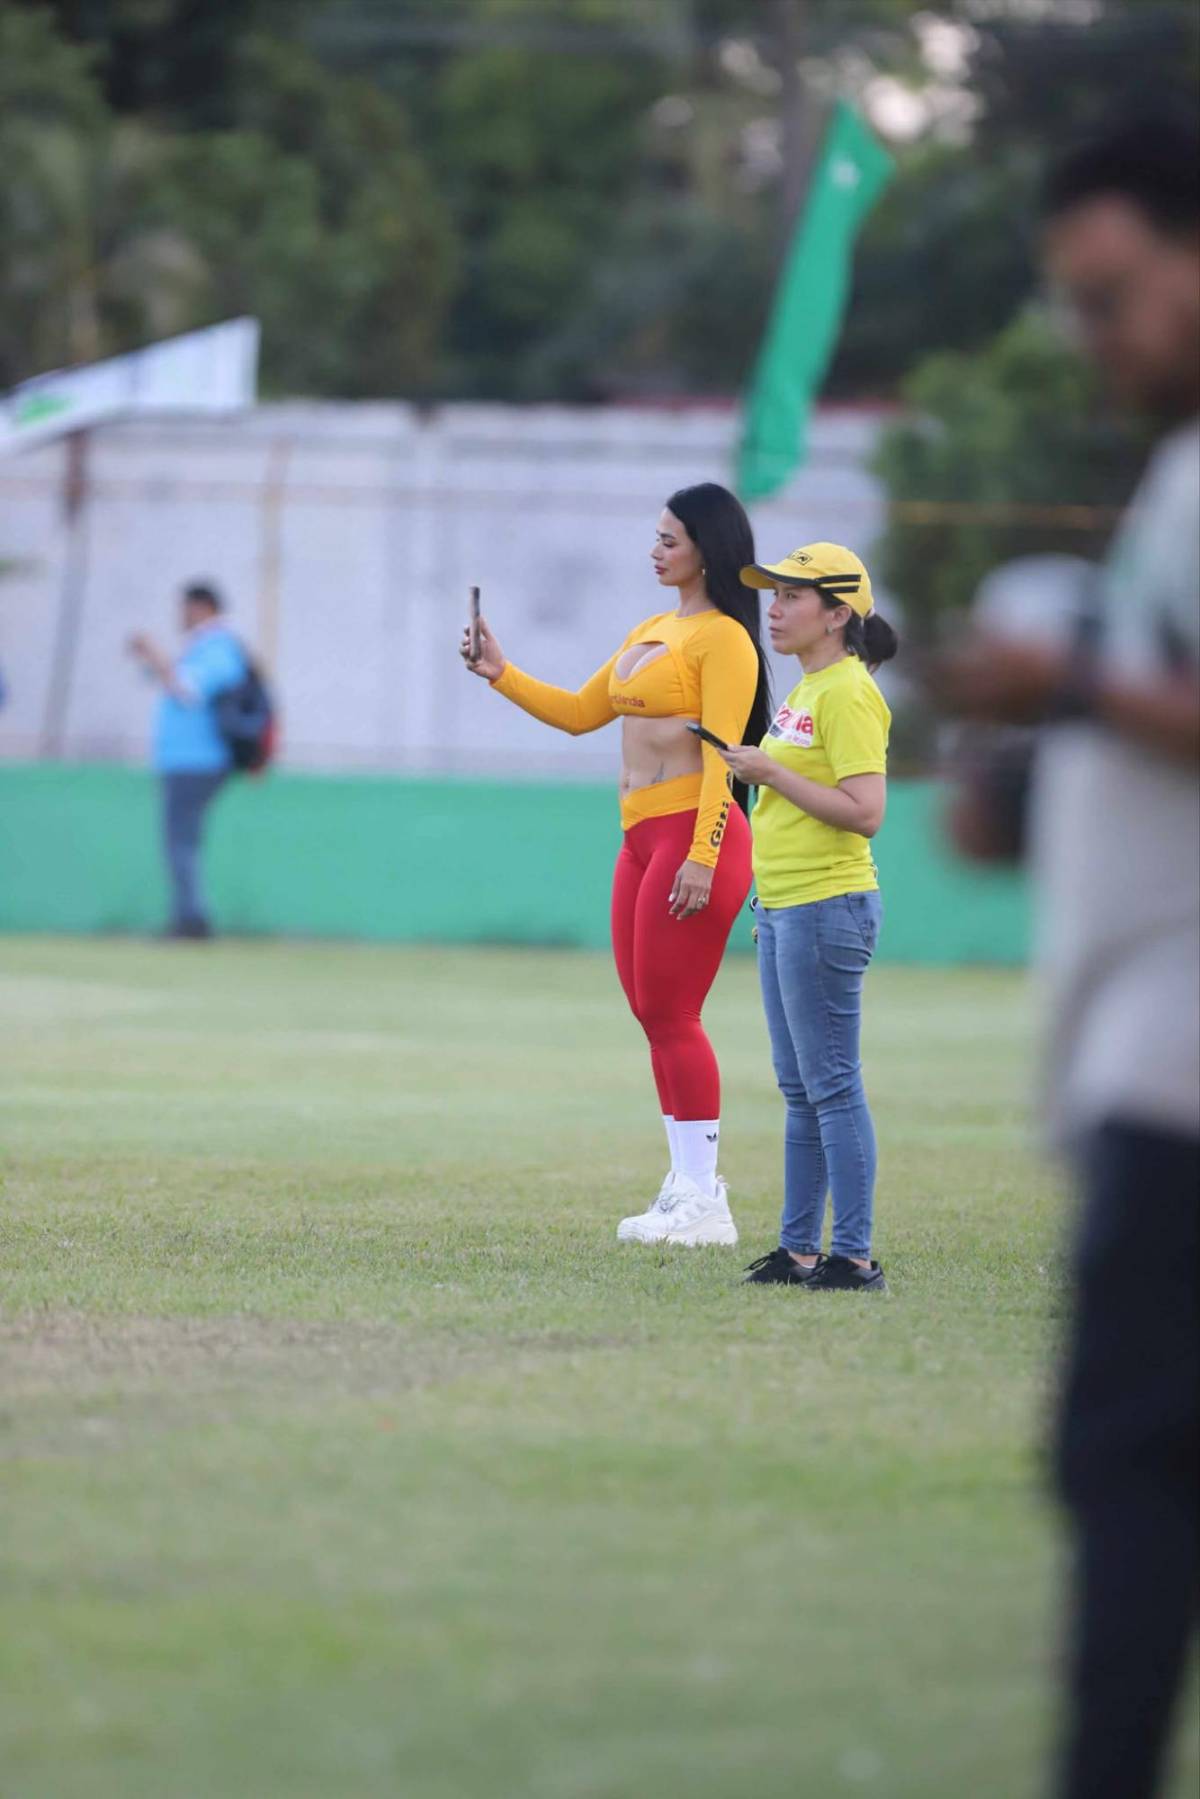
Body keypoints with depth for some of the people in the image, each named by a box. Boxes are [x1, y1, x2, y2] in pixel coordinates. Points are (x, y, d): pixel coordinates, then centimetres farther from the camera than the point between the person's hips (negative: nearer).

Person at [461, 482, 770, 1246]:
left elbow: (721, 755, -16)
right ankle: (688, 1184, 14)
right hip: (642, 837, 9)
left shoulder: (724, 640, -9)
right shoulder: (650, 631, 19)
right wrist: (501, 673, 15)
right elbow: (578, 712, 26)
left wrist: (702, 858, -23)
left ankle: (704, 1202, -7)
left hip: (694, 835, -9)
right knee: (654, 1014, 9)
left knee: (671, 1014, -10)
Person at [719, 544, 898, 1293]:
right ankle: (800, 1250, 16)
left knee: (832, 1087, -8)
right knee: (800, 1090, 12)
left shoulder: (848, 695, -13)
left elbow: (865, 811, -22)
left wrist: (771, 774, -18)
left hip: (828, 909, -10)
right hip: (786, 912, 10)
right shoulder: (808, 690, 17)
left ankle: (855, 1257, -6)